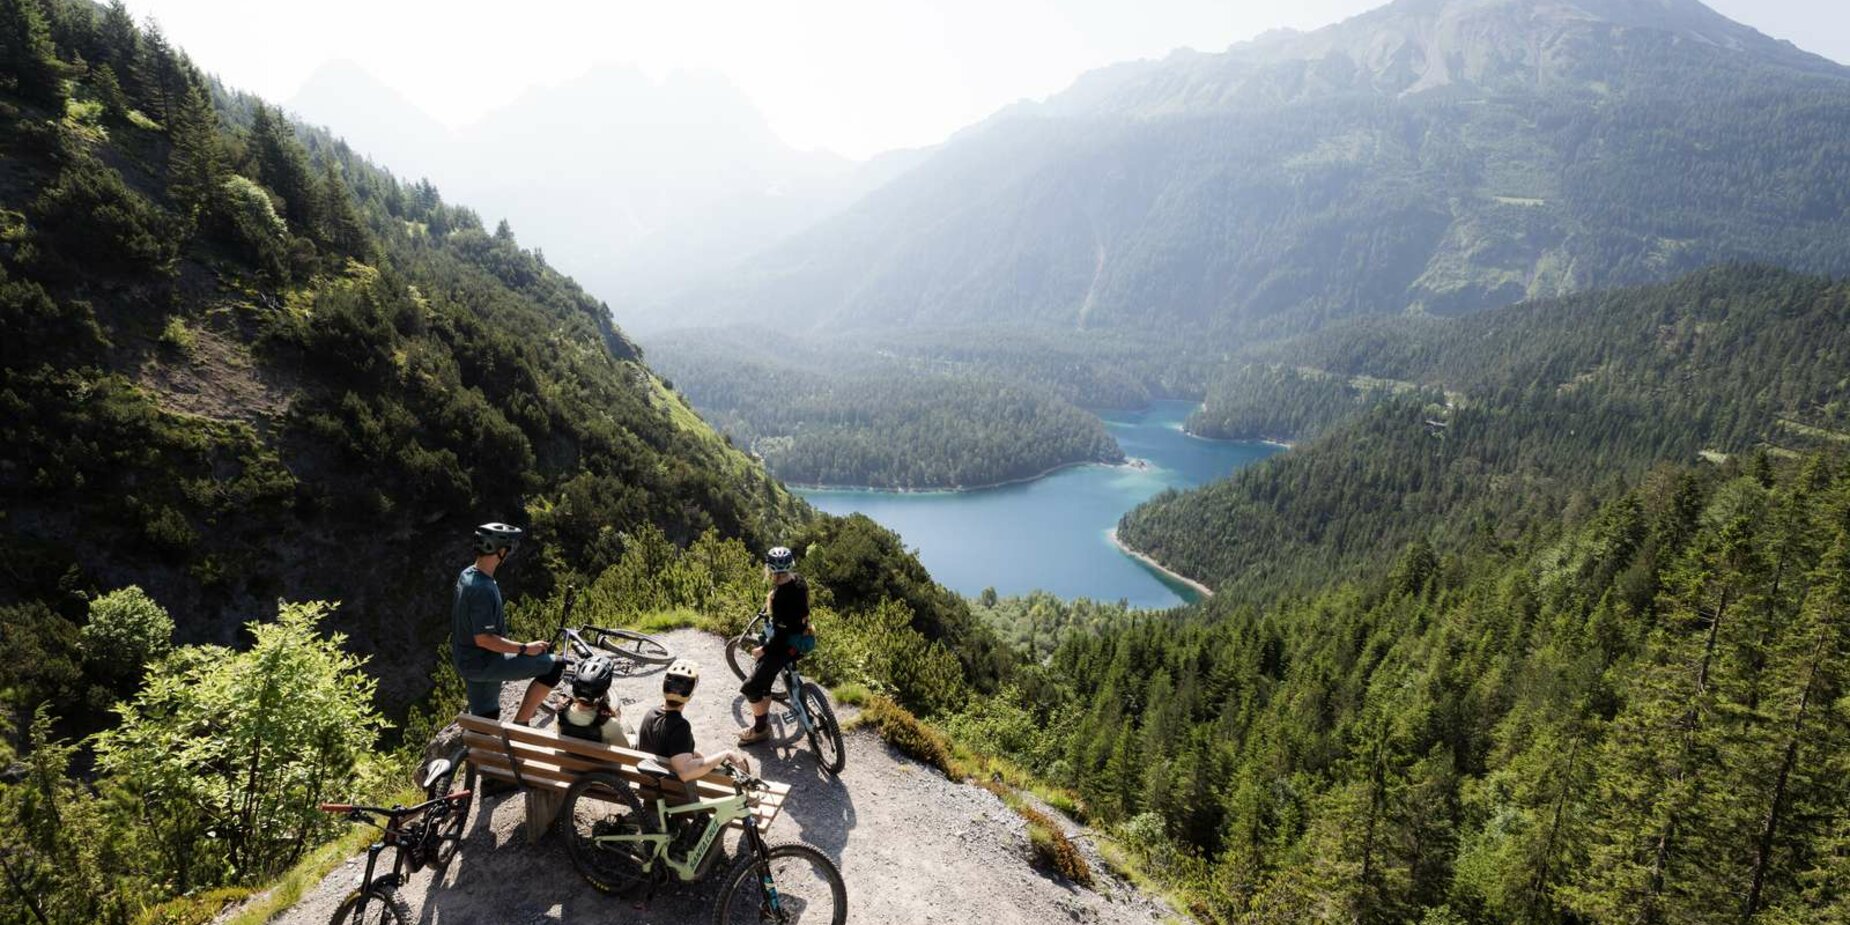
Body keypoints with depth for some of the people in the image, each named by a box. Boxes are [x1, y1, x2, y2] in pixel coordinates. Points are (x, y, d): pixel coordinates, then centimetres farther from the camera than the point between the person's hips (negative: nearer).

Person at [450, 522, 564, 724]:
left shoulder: (467, 575, 6)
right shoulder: (483, 589, -26)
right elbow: (483, 639, -28)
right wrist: (525, 648, -22)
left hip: (467, 661, 10)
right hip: (483, 664, -10)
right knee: (555, 665, -14)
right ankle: (519, 725, -6)